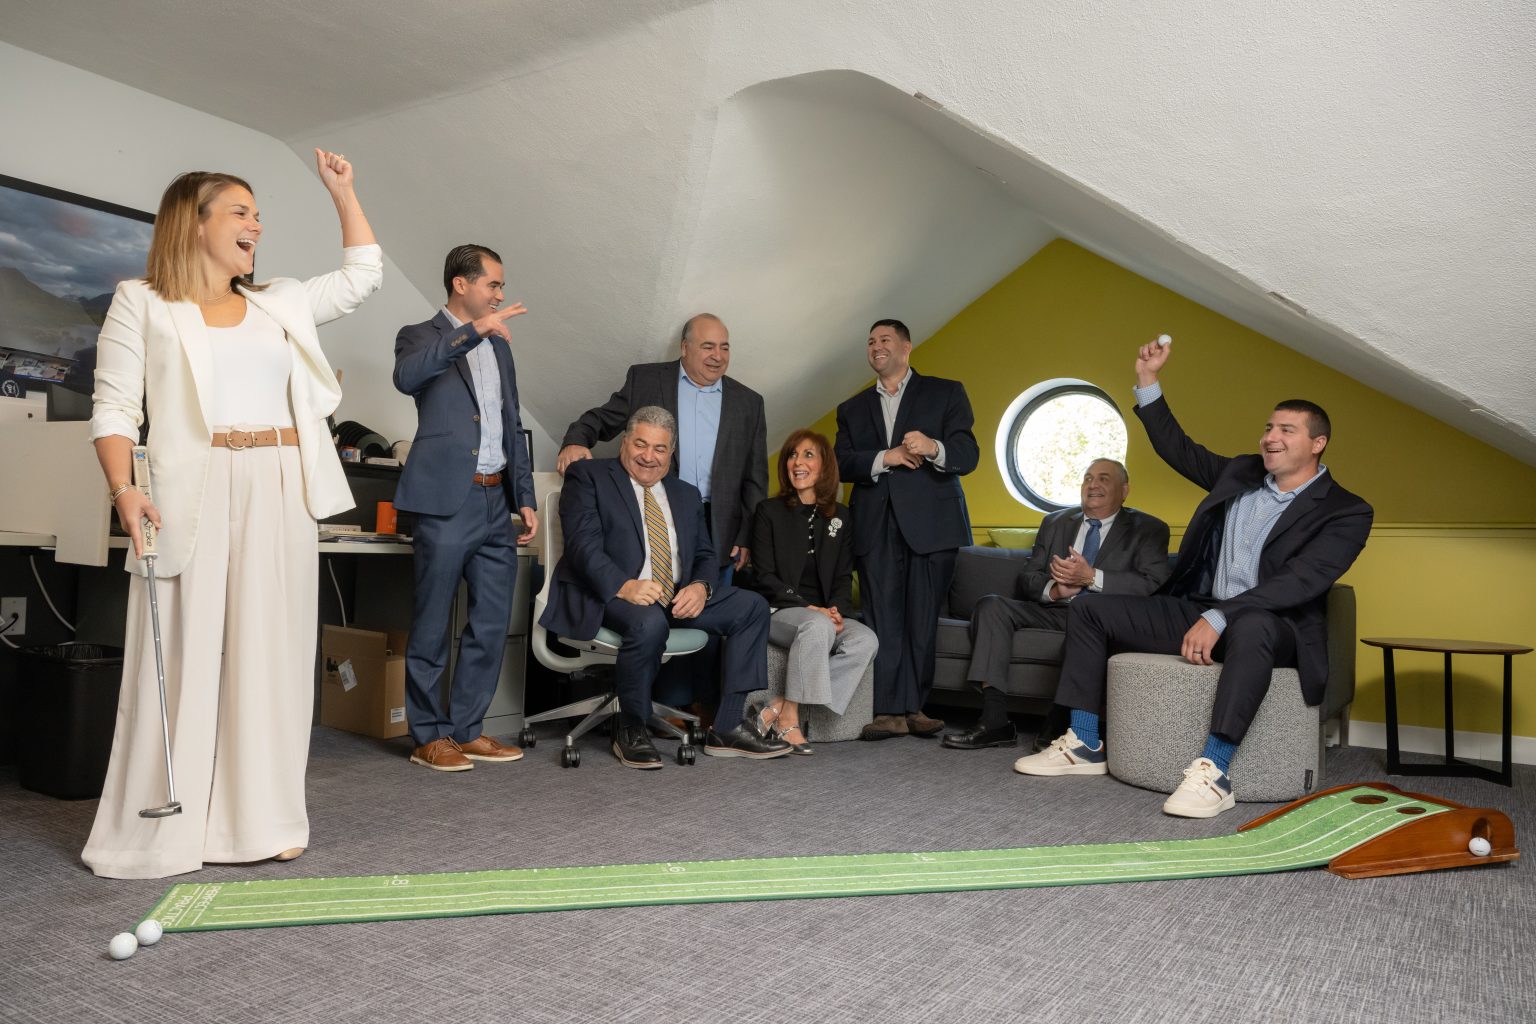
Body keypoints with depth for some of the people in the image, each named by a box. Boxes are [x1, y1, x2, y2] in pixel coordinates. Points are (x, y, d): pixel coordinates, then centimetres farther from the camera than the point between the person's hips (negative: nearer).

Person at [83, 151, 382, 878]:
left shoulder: (283, 304, 19)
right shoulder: (142, 303, 5)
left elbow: (362, 276, 27)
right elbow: (114, 408, -1)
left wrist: (342, 191, 23)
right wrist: (123, 490, -16)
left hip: (282, 495, 4)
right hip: (195, 494, -4)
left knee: (270, 653, 4)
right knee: (182, 654, -3)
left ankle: (257, 821, 13)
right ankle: (157, 832, 7)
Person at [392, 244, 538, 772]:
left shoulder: (499, 345, 19)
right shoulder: (421, 336, 1)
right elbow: (406, 376, -24)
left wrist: (525, 498, 14)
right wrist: (472, 331, -27)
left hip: (496, 503, 7)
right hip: (447, 502, -6)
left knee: (491, 625, 9)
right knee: (431, 627, 2)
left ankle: (467, 729, 21)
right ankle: (429, 736, 13)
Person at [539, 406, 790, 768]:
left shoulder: (687, 494, 21)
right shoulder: (588, 476, 3)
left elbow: (705, 555, 17)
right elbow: (583, 544, -11)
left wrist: (700, 586, -8)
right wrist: (624, 586, -28)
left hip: (678, 598, 7)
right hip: (608, 596, -6)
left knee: (752, 606, -9)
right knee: (649, 622, -38)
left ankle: (728, 728, -7)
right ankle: (630, 732, -14)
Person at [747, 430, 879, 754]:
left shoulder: (840, 518, 15)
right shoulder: (769, 511, 4)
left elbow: (843, 577, 11)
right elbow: (764, 576, -3)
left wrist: (836, 609, -11)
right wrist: (806, 607, -16)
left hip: (824, 615, 4)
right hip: (777, 612, -4)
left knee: (866, 639, -27)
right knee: (819, 626, -36)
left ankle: (779, 706, -27)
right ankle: (789, 717, -25)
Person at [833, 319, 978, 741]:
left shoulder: (945, 393, 12)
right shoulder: (853, 408, 21)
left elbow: (967, 456, 0)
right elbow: (842, 464, 6)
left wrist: (933, 448, -21)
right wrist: (886, 457, -11)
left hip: (930, 524, -2)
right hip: (875, 528, 2)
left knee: (922, 622, -1)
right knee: (883, 621, -4)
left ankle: (913, 707, 8)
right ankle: (890, 712, -2)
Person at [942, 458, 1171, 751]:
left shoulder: (1148, 529, 8)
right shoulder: (1055, 523, 21)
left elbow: (1155, 585, -8)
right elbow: (1026, 578, 13)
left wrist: (1092, 577, -18)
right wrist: (1054, 590, -11)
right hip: (1054, 610, 4)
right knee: (991, 605, -19)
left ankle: (1061, 722, -27)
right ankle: (994, 721, -26)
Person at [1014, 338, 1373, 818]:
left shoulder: (1346, 512, -7)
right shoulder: (1241, 473, 13)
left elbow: (1299, 582, -20)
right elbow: (1178, 450, 22)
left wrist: (1218, 618, -29)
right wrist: (1147, 381, 14)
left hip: (1274, 626, -6)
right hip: (1197, 611, 7)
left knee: (1252, 626, -43)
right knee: (1089, 610, -3)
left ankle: (1214, 770, -42)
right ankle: (1084, 746, -4)